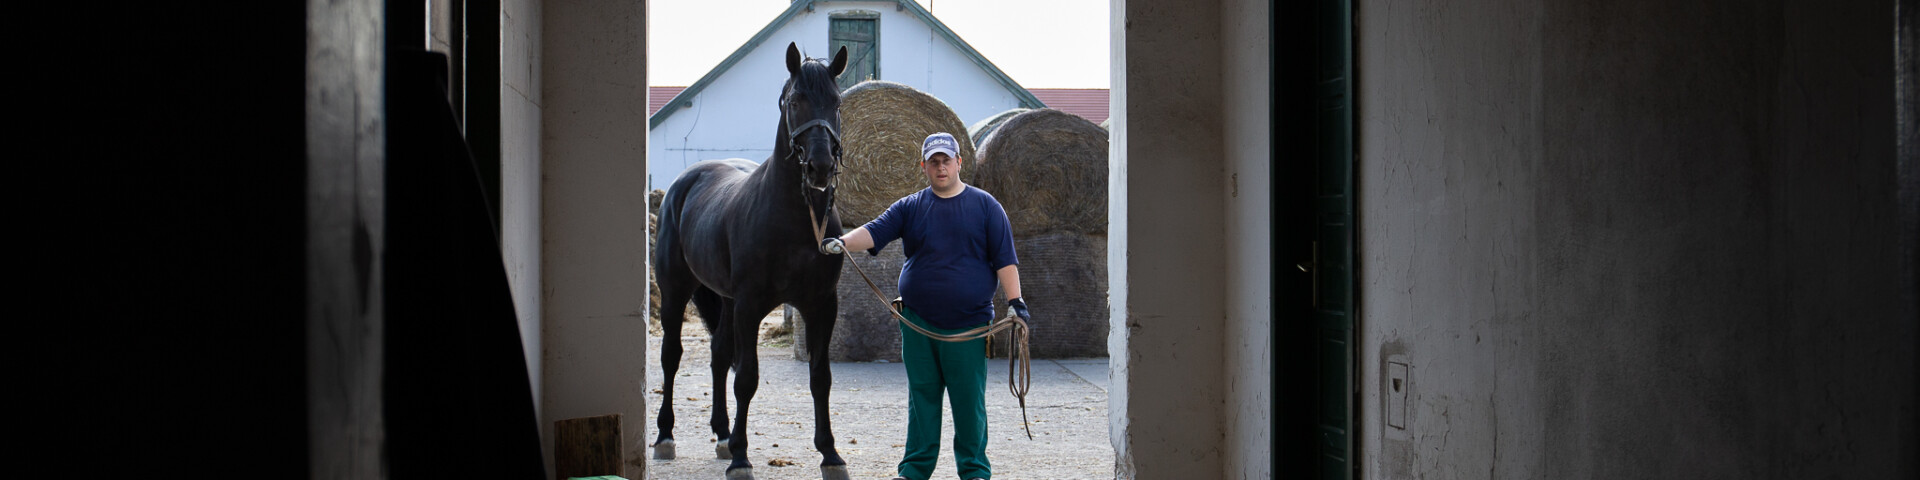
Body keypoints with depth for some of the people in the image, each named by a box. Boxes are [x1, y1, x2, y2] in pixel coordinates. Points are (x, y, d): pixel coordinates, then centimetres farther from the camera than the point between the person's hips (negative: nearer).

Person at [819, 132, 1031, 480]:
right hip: (918, 323, 2)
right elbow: (874, 232, -6)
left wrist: (1015, 300, -8)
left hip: (968, 323, -2)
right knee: (921, 399, 8)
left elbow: (1004, 258, 2)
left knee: (969, 401, 2)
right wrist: (842, 243, -25)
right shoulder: (910, 207, 8)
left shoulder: (985, 206, 4)